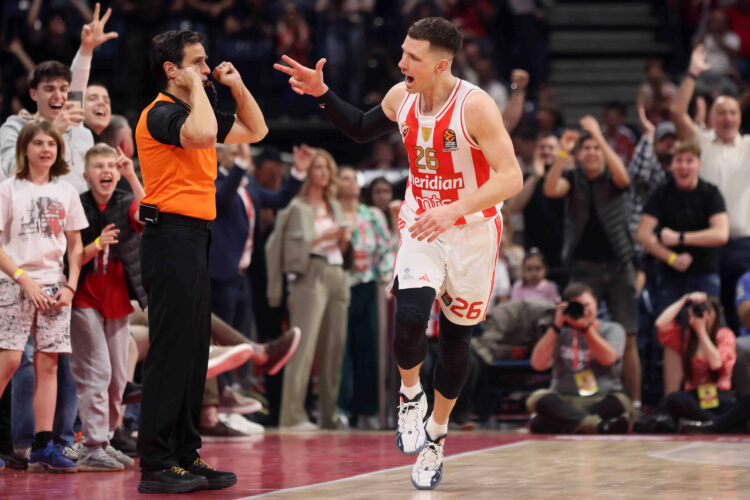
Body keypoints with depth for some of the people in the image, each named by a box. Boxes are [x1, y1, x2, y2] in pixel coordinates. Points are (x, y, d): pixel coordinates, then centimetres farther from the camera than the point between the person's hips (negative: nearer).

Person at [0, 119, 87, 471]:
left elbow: (75, 246, 15)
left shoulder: (66, 192, 12)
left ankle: (43, 446, 2)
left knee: (48, 363, 1)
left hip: (54, 286, 4)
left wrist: (70, 286, 2)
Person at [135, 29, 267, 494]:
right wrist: (195, 88, -16)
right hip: (172, 238, -10)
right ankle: (157, 465, -8)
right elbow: (203, 133, -31)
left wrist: (237, 86, 16)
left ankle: (185, 456, 16)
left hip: (194, 239, 10)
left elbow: (255, 130, 29)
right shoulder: (160, 114, -10)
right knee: (171, 351, -10)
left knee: (194, 352, 11)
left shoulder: (192, 110, 19)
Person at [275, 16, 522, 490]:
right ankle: (411, 397, 8)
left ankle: (436, 436, 28)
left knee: (456, 337, 10)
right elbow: (362, 129, 15)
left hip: (472, 232, -3)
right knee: (409, 319, -21)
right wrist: (323, 94, 1)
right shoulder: (401, 97, -6)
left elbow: (511, 178, -27)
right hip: (422, 225, 3)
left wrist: (455, 210, -37)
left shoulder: (476, 106, -23)